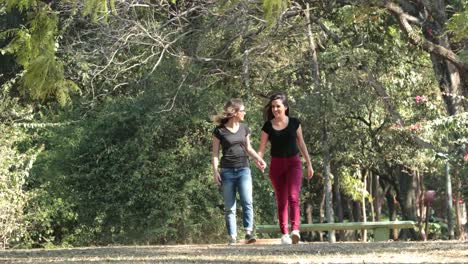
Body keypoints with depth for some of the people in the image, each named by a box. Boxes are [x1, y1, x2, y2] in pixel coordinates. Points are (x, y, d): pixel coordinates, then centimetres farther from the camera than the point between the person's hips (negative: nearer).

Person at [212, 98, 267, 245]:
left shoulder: (244, 128, 11)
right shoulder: (220, 131, -1)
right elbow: (215, 153, 1)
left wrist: (258, 159, 4)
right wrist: (215, 172, -9)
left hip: (243, 169, 2)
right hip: (227, 171, -2)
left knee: (247, 202, -16)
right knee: (229, 207, 1)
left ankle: (248, 232, -19)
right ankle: (232, 236, 5)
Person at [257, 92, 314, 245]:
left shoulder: (294, 123, 0)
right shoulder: (268, 127, -1)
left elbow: (301, 144, 8)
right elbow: (262, 148, -2)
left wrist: (309, 164, 11)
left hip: (293, 163, -1)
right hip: (276, 165, 1)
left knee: (293, 196, -18)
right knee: (281, 201, 6)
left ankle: (295, 230, -31)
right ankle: (284, 234, 10)